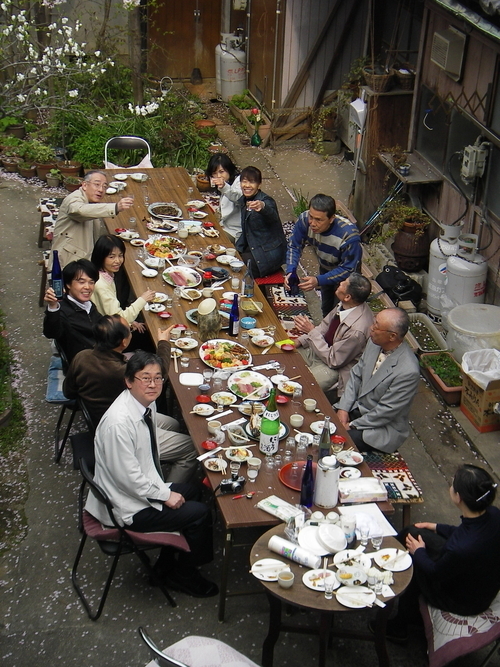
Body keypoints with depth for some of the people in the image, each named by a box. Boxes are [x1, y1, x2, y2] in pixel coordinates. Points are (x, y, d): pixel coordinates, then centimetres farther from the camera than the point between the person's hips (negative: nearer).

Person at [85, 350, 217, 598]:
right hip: (127, 507, -9)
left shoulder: (147, 403, -3)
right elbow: (129, 478, -26)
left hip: (142, 488, 9)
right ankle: (183, 576, 17)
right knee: (199, 514, -8)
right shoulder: (118, 422, -31)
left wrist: (161, 487, 6)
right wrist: (165, 495, -15)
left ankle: (167, 566, 28)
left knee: (192, 492, 18)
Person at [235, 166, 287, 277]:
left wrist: (262, 207, -66)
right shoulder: (243, 201, 5)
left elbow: (273, 216, -45)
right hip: (251, 248, 8)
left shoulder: (266, 201, -19)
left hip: (269, 255, -8)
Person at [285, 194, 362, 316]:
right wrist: (290, 272, -32)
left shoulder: (349, 235, -42)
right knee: (326, 310, 26)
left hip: (345, 277, -5)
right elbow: (294, 246, -16)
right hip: (325, 268, 5)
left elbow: (348, 269, -34)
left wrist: (319, 281, -44)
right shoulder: (305, 219, -31)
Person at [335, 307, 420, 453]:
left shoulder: (408, 371, -30)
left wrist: (352, 426, -15)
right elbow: (356, 375, 7)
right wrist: (343, 408, -4)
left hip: (382, 427, -7)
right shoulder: (374, 343, -7)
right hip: (356, 408, 7)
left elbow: (385, 412, -22)